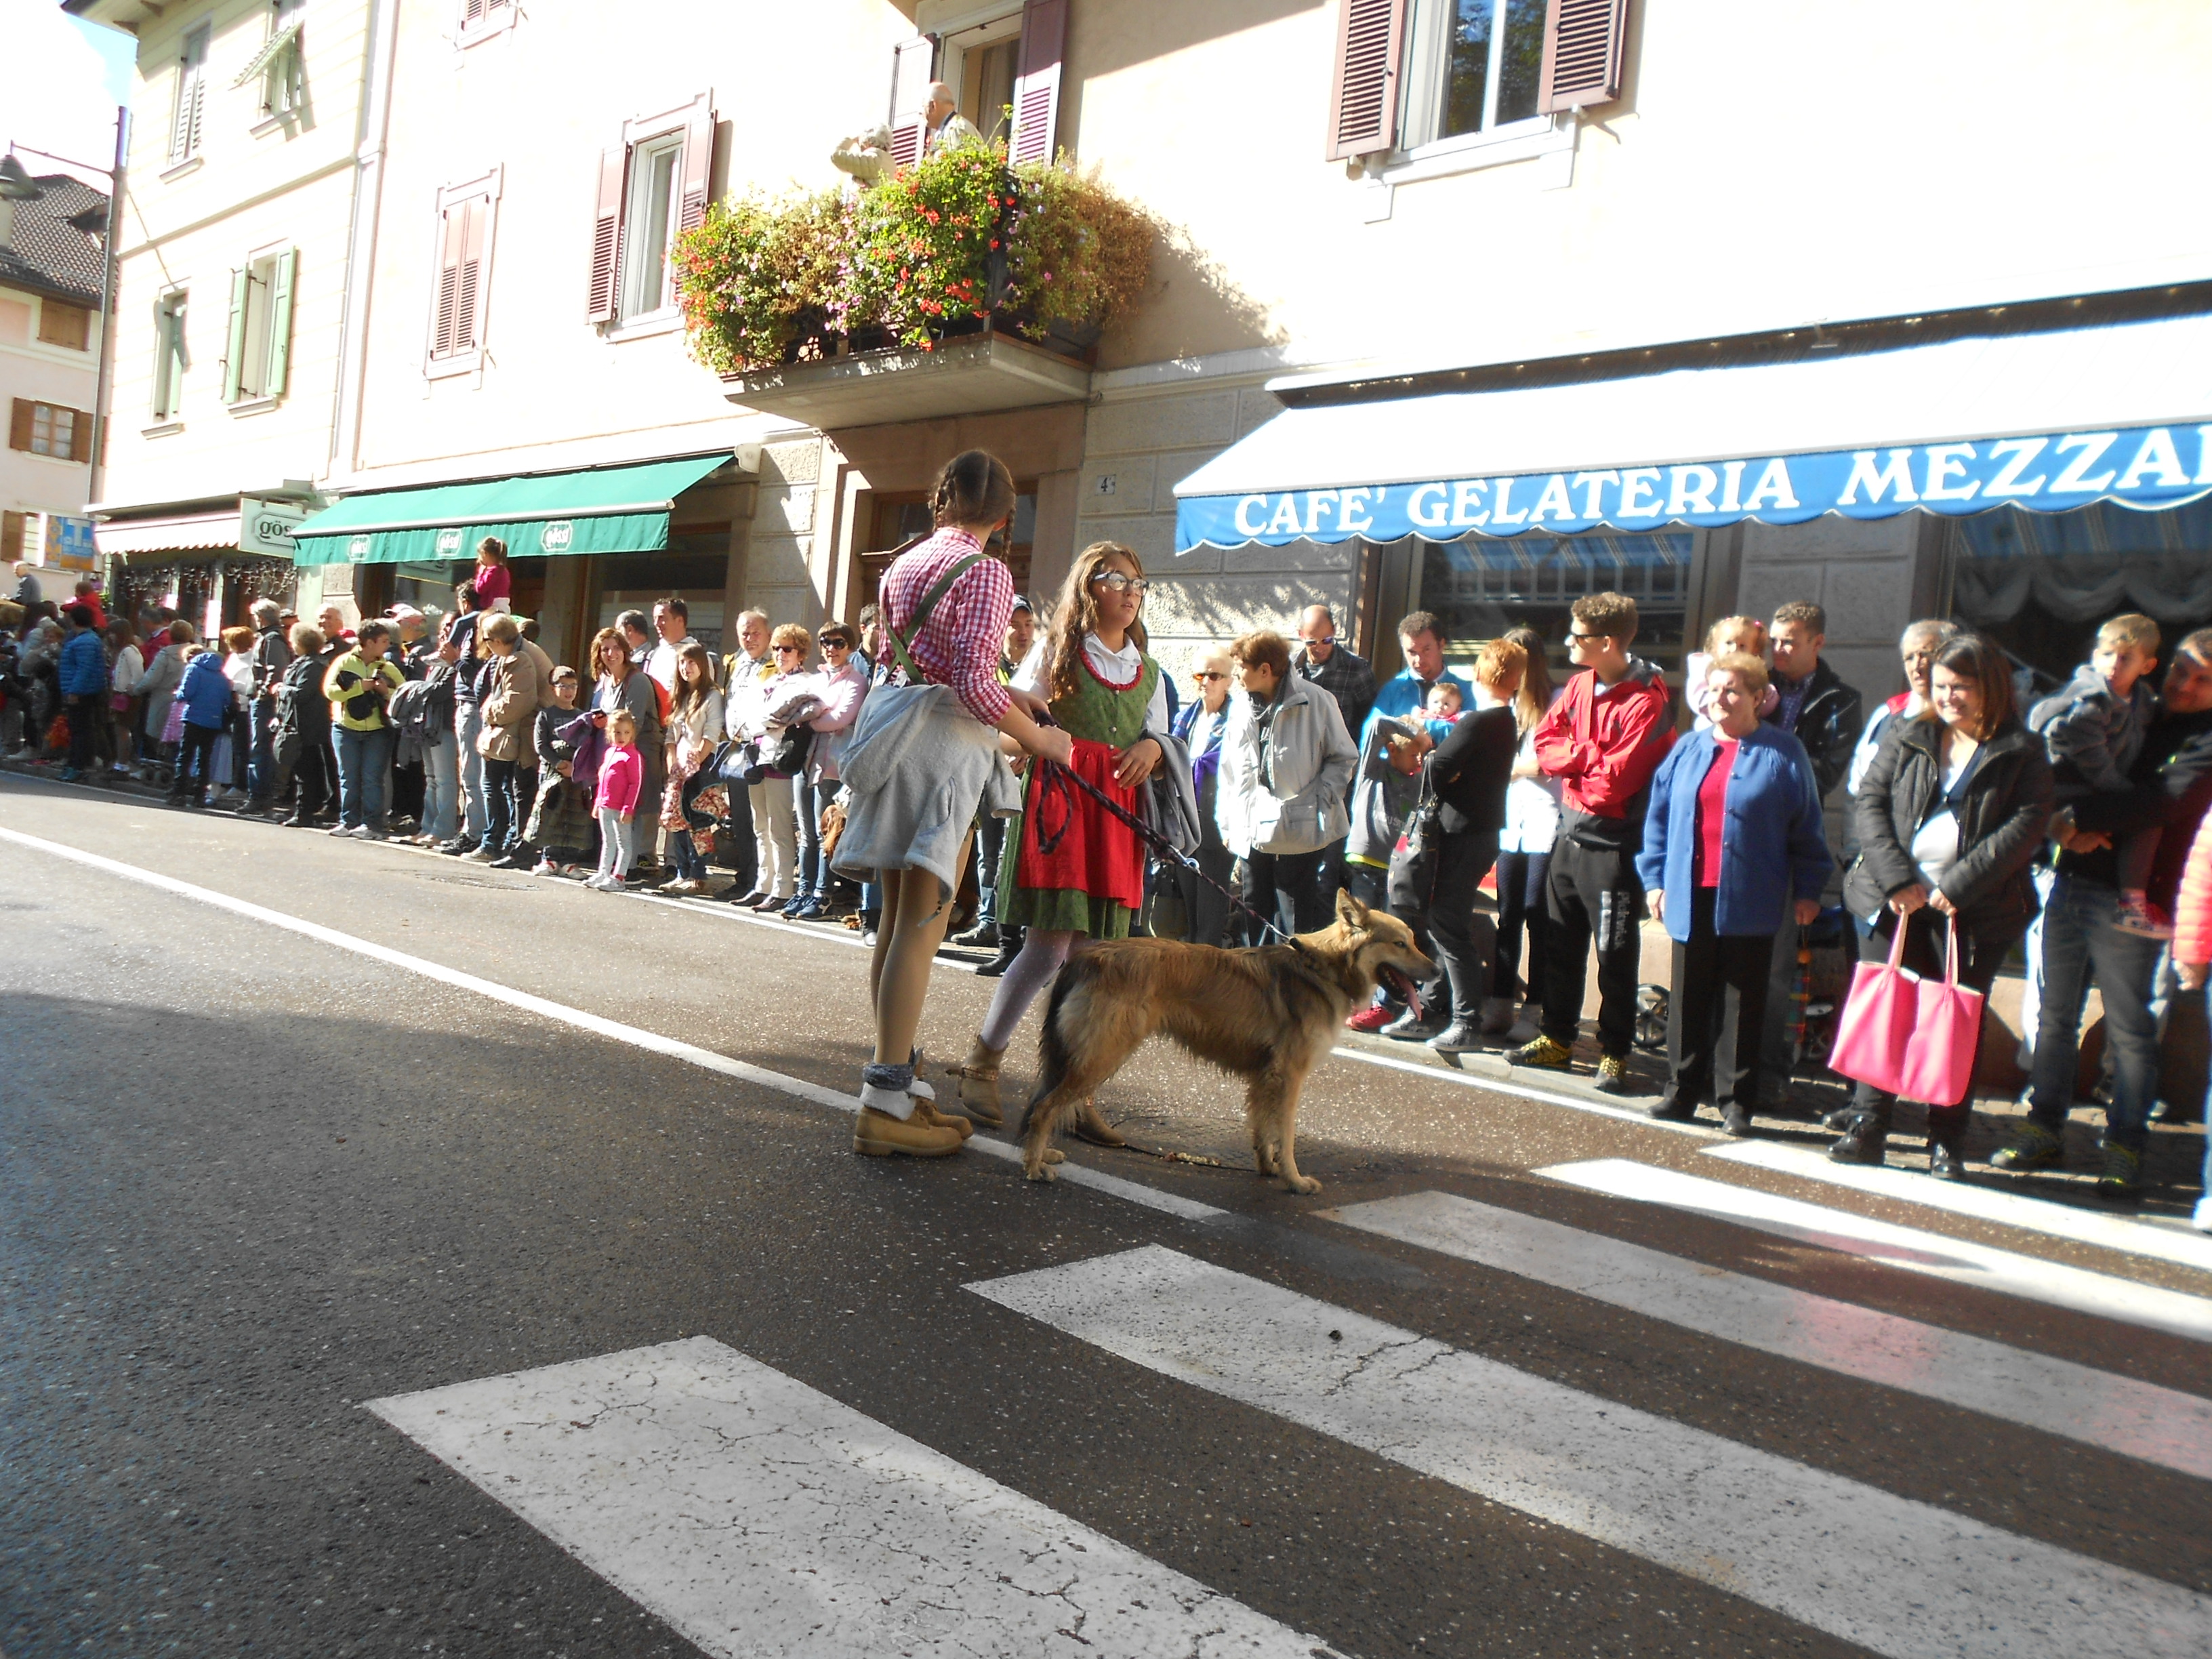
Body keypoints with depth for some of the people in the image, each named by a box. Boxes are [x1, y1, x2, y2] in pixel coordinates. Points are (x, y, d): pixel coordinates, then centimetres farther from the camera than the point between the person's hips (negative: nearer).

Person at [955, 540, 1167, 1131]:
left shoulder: (1147, 670, 17)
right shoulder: (1057, 652, 5)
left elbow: (1161, 736, 18)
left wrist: (1151, 747, -4)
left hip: (1118, 815, 5)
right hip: (1058, 803, -4)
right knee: (1048, 949, -9)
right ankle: (981, 1065, 8)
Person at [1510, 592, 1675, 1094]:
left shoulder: (1645, 701, -16)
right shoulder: (1580, 685, 8)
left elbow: (1617, 779, -21)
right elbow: (1544, 741, 4)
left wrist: (1570, 762, -6)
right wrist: (1589, 755, -12)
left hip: (1611, 841, -8)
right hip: (1569, 832, 8)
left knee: (1615, 953, 2)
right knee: (1560, 944, 15)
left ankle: (1614, 1054, 12)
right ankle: (1556, 1039, 27)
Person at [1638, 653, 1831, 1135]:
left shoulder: (1783, 754, -1)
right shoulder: (1688, 749, 10)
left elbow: (1806, 826, 1)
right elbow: (1659, 816, 13)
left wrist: (1808, 890, -1)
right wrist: (1654, 878, 8)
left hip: (1748, 902, -3)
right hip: (1691, 896, 3)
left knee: (1743, 1002, 4)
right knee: (1688, 999, 8)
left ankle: (1736, 1103, 13)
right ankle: (1682, 1091, 18)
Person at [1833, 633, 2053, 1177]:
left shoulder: (2022, 753, 4)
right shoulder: (1907, 741, 11)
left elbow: (2026, 825, -6)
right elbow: (1869, 801, 2)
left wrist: (1959, 885, -15)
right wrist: (1897, 878, -11)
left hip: (1976, 909, -2)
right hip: (1893, 901, 2)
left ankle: (1947, 1143, 11)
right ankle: (1868, 1128, 7)